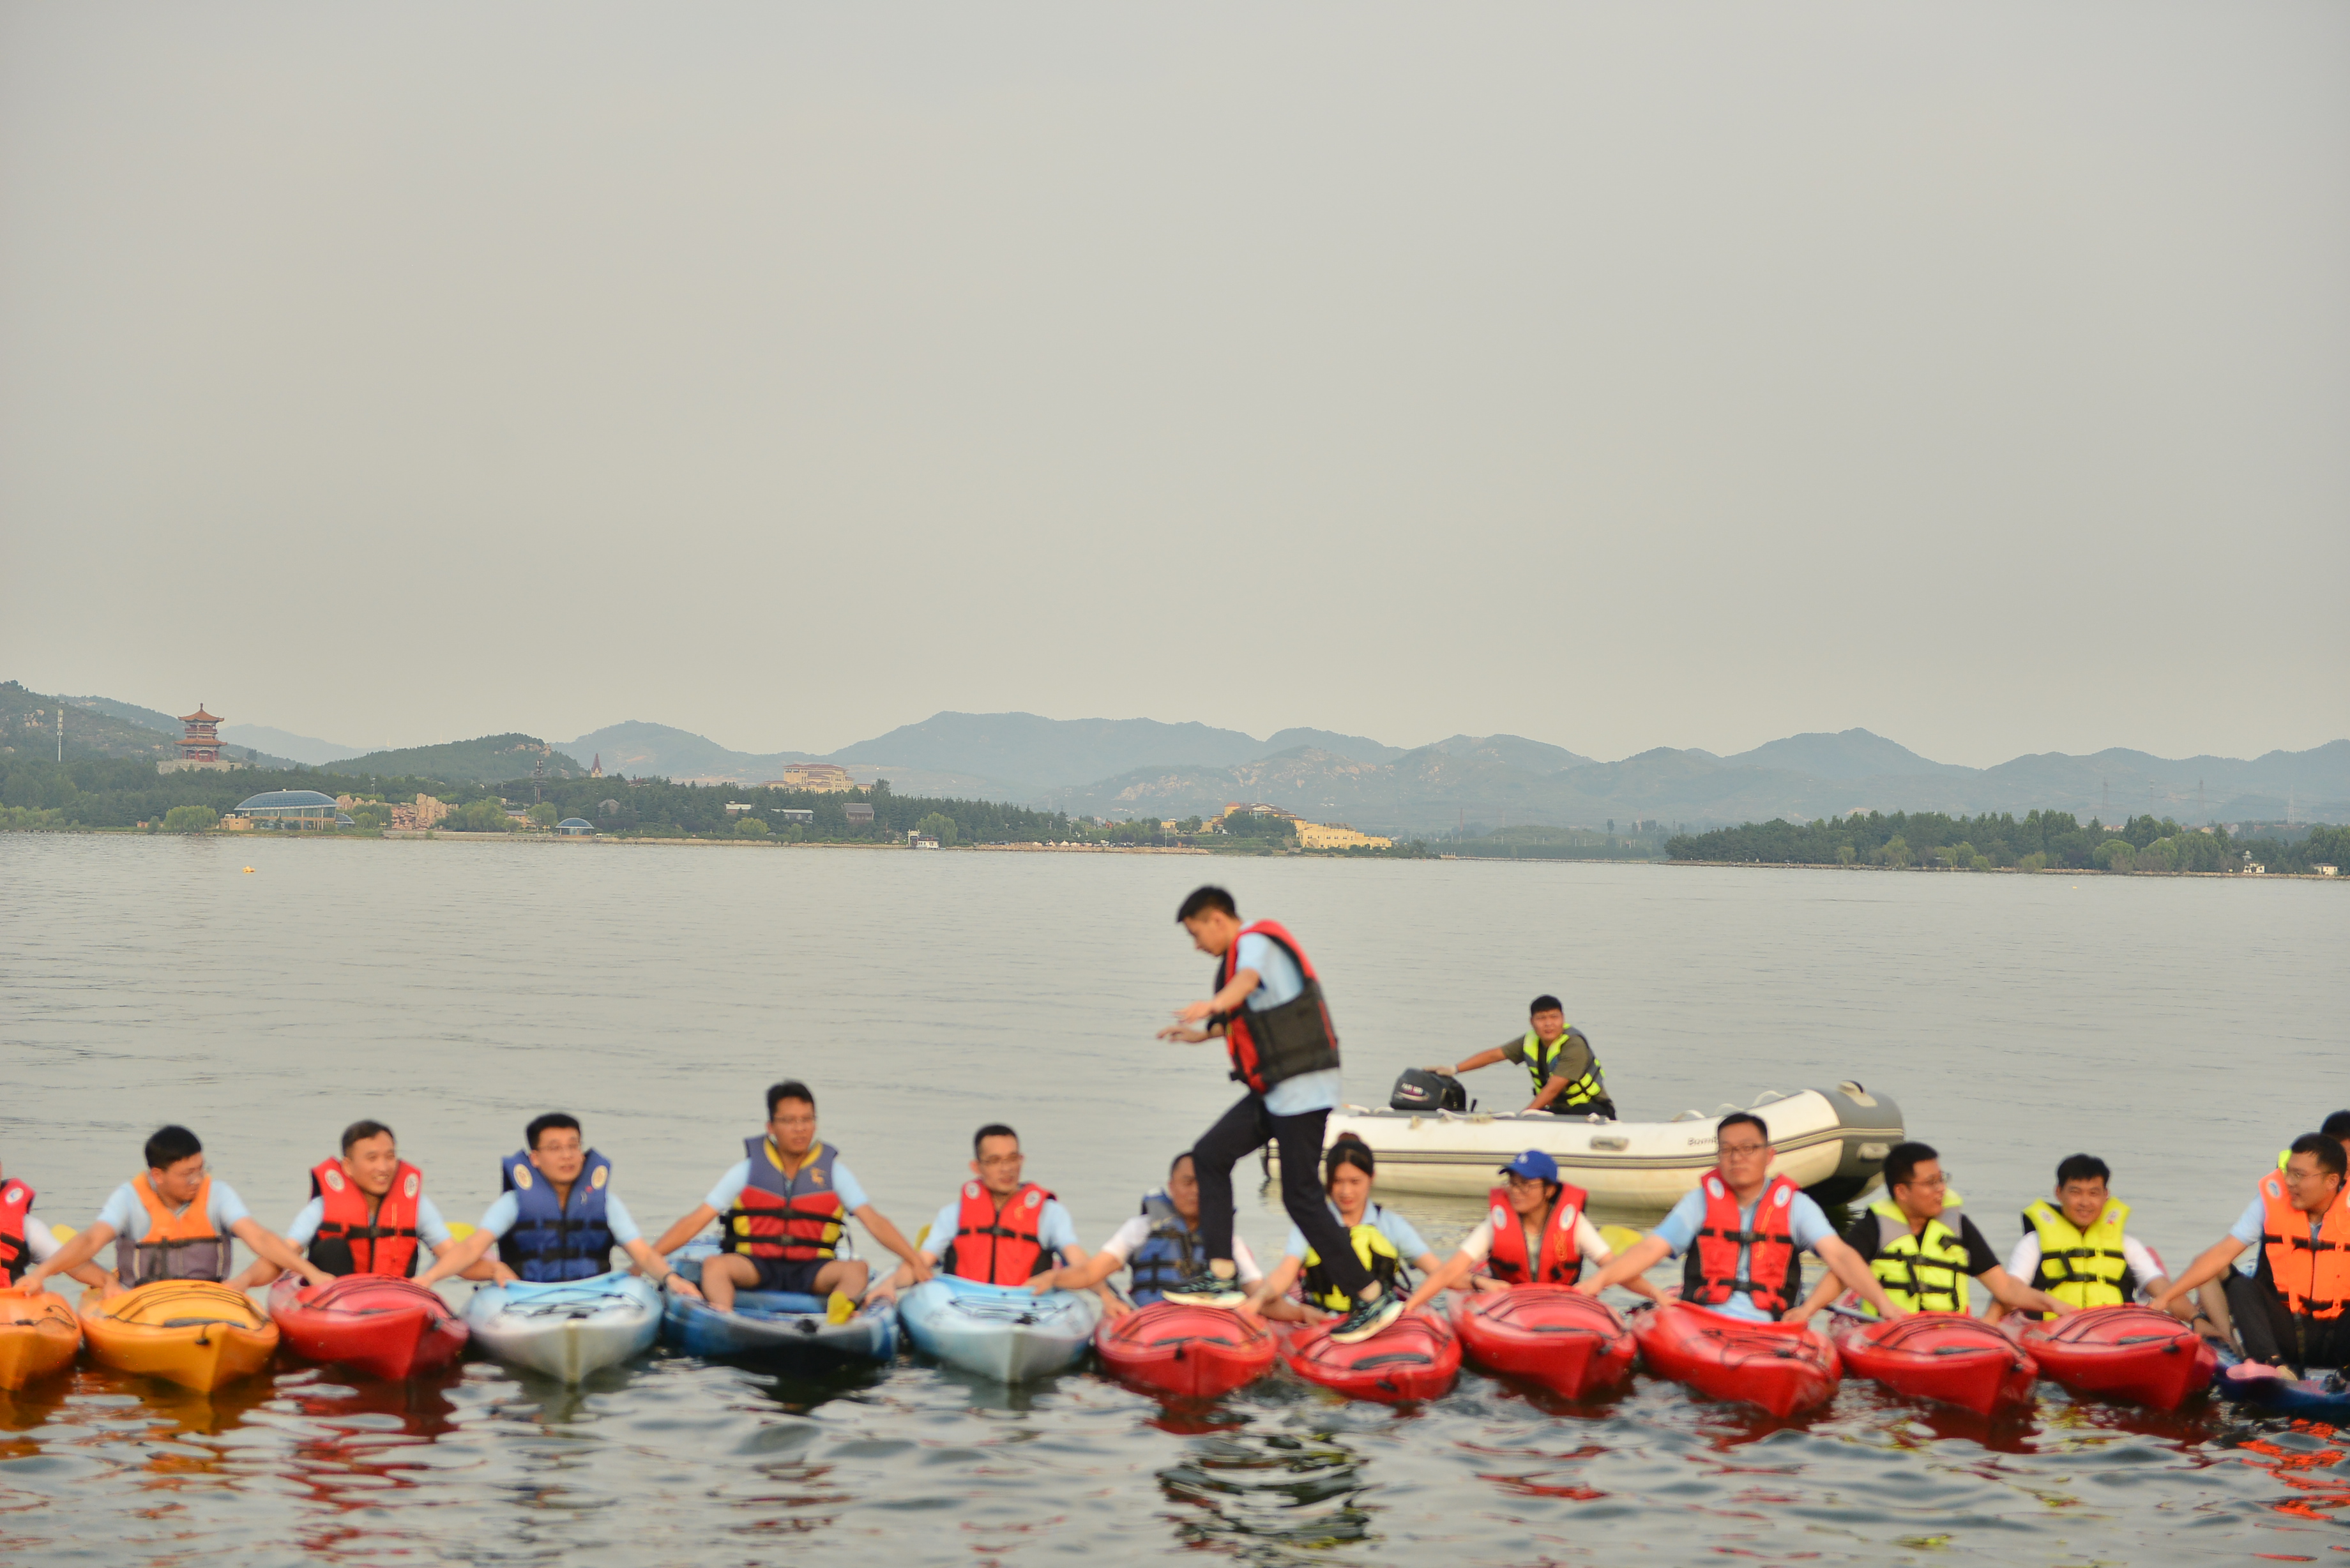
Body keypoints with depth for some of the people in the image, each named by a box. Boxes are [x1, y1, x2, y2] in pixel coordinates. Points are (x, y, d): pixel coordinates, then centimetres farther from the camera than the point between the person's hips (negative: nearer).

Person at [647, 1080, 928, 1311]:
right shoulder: (748, 1169, 5)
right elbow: (696, 1221, 3)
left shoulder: (833, 1170, 6)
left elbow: (873, 1221, -2)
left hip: (812, 1274, 0)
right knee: (716, 1266, -29)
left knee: (857, 1269, -28)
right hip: (755, 1269, 0)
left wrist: (915, 1260, -16)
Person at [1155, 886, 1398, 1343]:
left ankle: (1373, 1299, -6)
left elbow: (1248, 979, -37)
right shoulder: (1248, 951, 20)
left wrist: (1213, 1004, -58)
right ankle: (1222, 1277, 8)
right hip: (1275, 1091, 11)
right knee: (1210, 1156, 10)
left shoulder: (1255, 942, -11)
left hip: (1301, 1090, -11)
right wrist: (1204, 1034, 46)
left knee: (1300, 1196, -11)